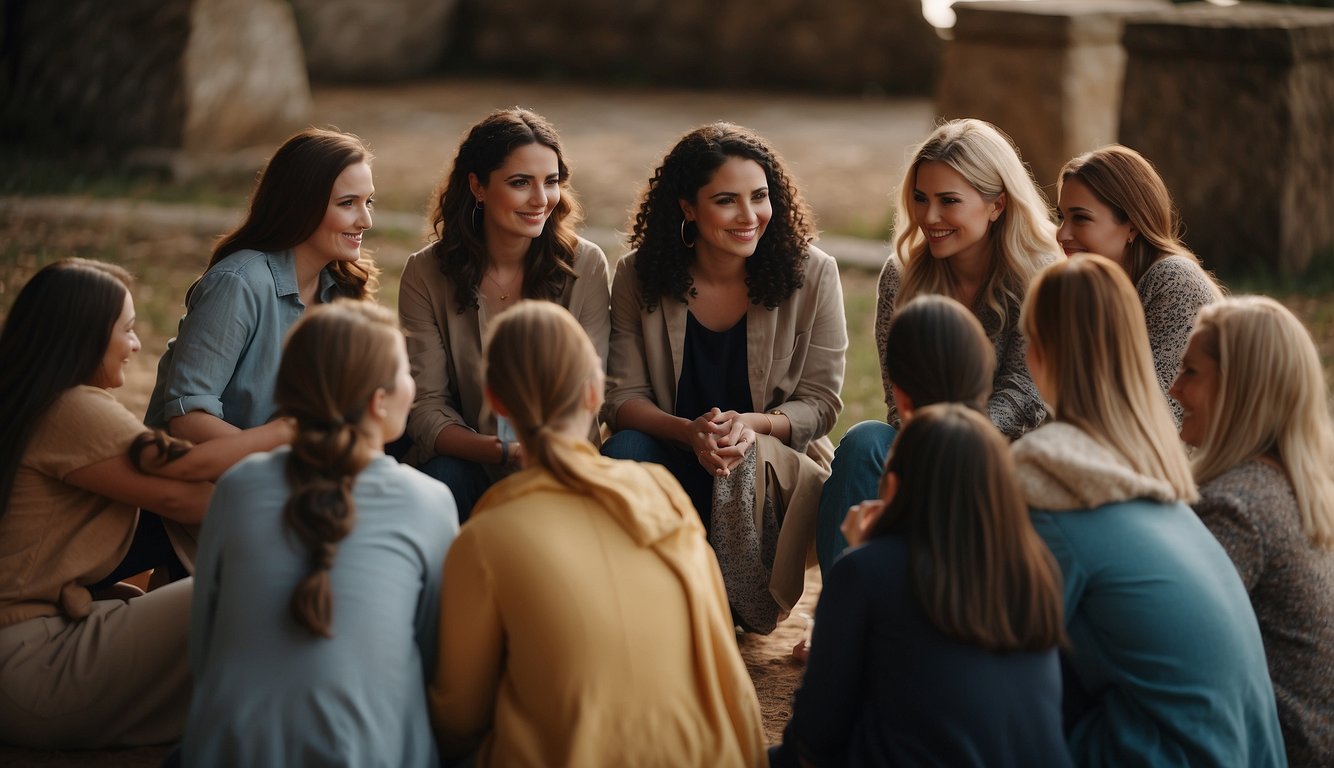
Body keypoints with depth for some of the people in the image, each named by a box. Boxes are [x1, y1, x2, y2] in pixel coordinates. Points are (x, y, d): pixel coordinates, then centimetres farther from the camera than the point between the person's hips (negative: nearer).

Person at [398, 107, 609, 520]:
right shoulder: (427, 274, -5)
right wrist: (502, 452, -29)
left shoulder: (585, 265, -4)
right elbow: (425, 407, -10)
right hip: (462, 460, 0)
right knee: (443, 476, -32)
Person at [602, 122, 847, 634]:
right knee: (623, 453, -31)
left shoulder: (811, 274, -7)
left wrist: (750, 425, -26)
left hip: (779, 463, -1)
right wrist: (690, 433, -27)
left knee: (746, 464, -35)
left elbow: (819, 404, -5)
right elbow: (625, 396, -5)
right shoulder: (639, 277, -5)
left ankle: (746, 609, -10)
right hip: (673, 457, 1)